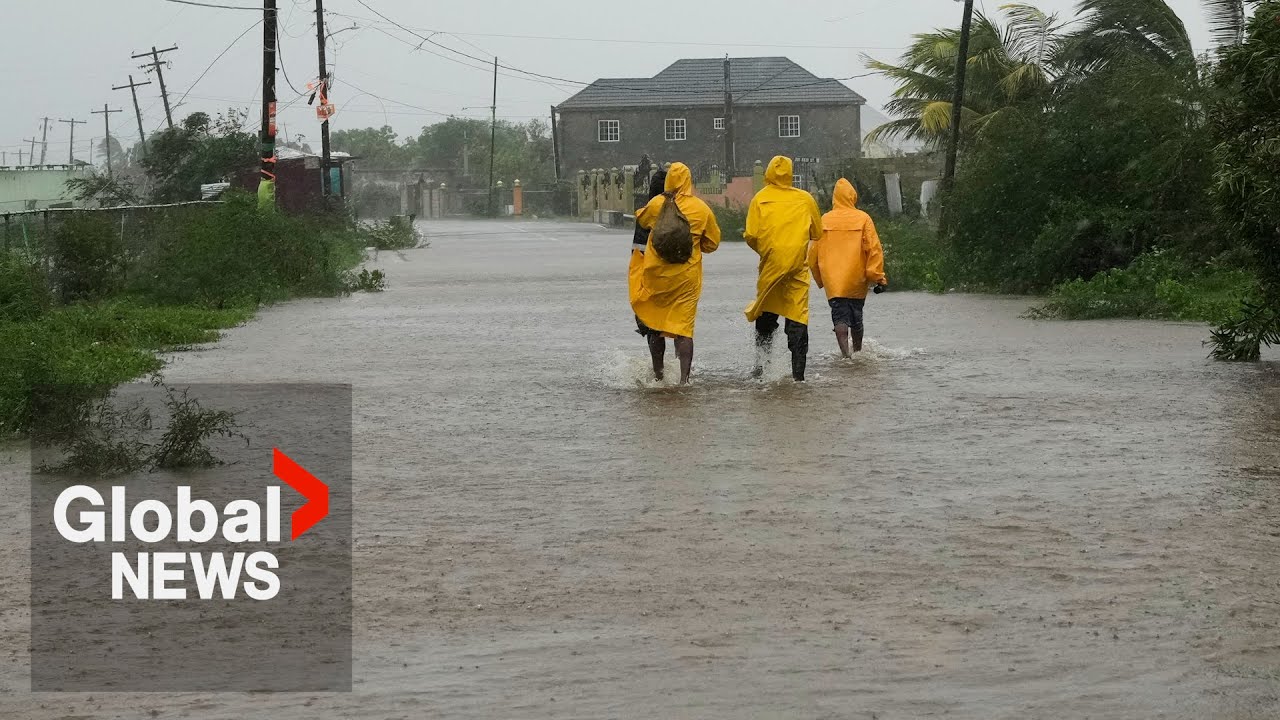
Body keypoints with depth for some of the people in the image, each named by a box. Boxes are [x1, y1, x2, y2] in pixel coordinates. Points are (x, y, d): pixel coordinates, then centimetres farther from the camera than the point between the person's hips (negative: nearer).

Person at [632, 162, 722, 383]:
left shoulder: (656, 204, -7)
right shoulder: (701, 209, -4)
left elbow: (641, 220, 15)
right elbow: (712, 243, 7)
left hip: (656, 274, 0)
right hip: (687, 276, 0)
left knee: (653, 324, 14)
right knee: (683, 327, 0)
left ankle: (658, 374, 21)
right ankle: (684, 378, -12)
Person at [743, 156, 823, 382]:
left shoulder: (760, 199, -1)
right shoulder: (805, 199, 2)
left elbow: (751, 236, -4)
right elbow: (817, 232, 10)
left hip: (770, 264, 0)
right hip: (798, 265, 0)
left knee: (766, 314, 16)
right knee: (797, 317, 0)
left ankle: (760, 361, 11)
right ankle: (798, 373, -4)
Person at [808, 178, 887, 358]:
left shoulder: (824, 220, 2)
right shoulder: (863, 219, -3)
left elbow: (813, 253, 8)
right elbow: (874, 249, -6)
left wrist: (820, 279, 20)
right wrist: (878, 278, -3)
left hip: (832, 280, 0)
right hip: (856, 279, 0)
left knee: (840, 316, -3)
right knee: (856, 316, 16)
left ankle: (845, 353, -21)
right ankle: (858, 350, 31)